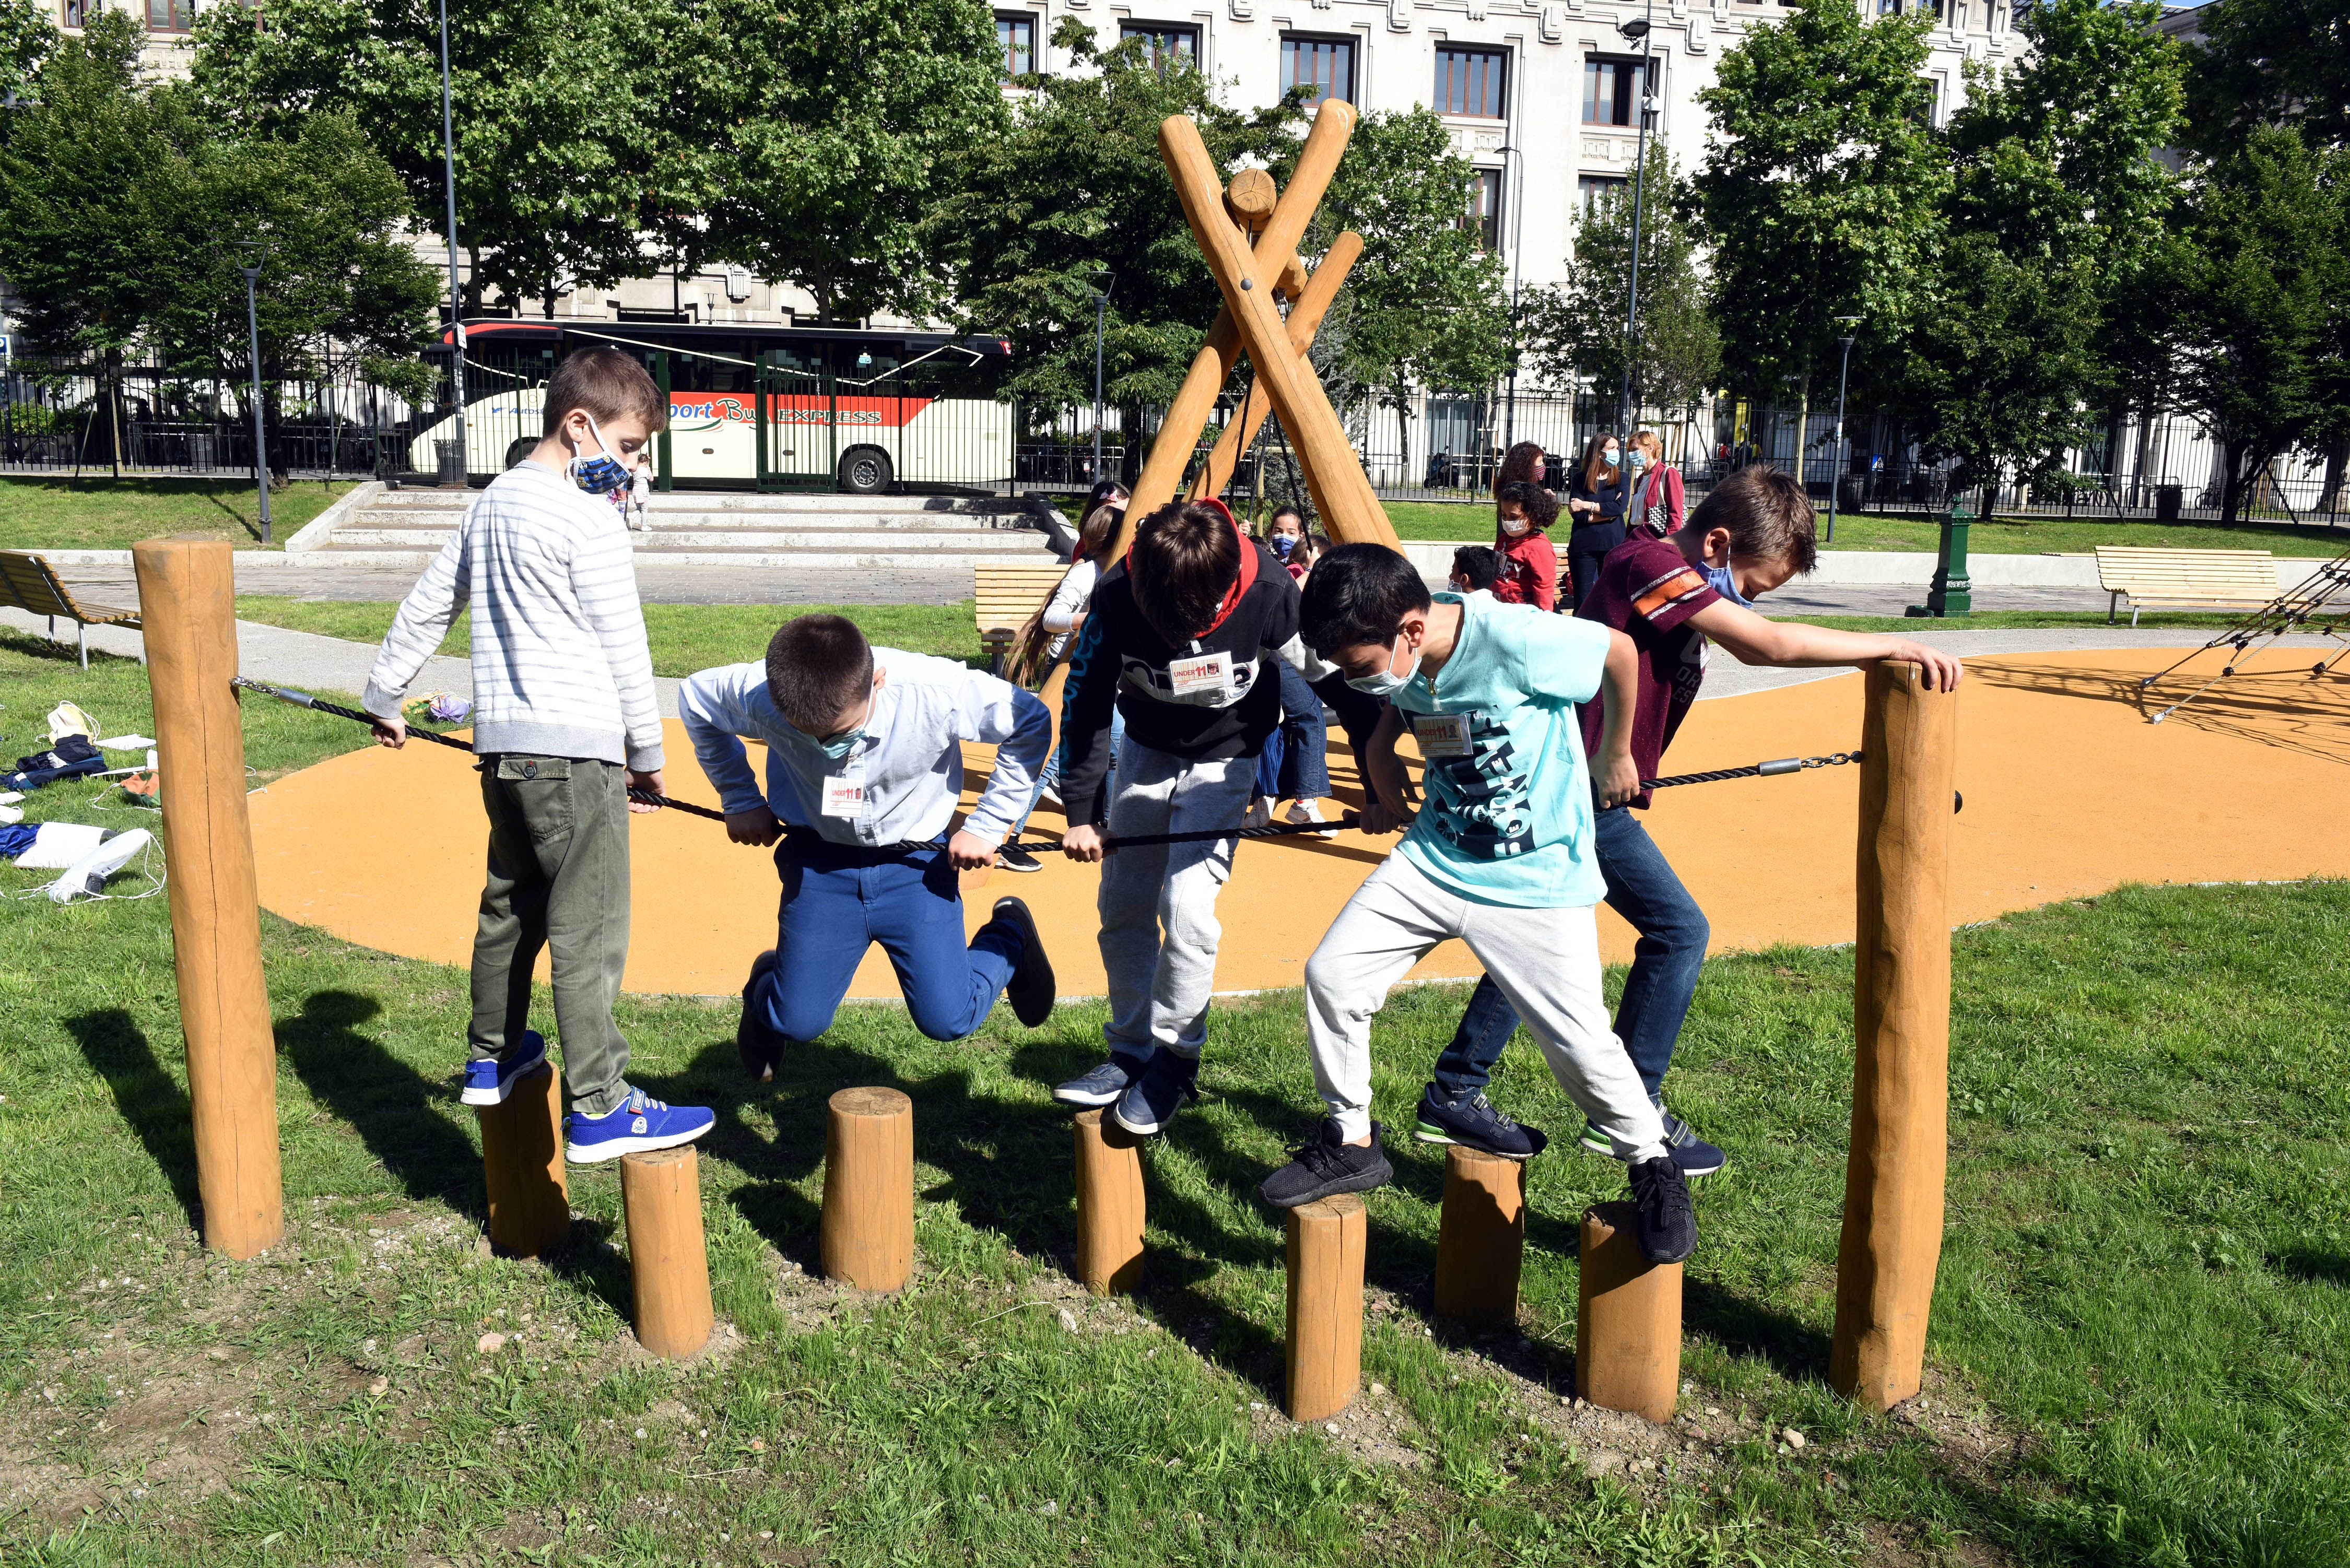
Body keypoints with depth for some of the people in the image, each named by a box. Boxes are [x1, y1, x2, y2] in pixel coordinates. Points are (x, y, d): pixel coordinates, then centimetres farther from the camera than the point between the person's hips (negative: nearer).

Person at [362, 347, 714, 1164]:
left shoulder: (492, 503, 16)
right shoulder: (589, 518, -10)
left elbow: (428, 602, 25)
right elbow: (624, 647, -8)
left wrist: (384, 694, 36)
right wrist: (648, 752, 1)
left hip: (501, 743, 9)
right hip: (575, 746, -9)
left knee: (510, 906, 22)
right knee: (588, 928, -8)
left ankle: (492, 1059, 35)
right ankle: (600, 1110, -7)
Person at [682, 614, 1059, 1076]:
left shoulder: (938, 692, -31)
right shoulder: (758, 697, -25)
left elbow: (1033, 721, -14)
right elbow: (694, 696, -1)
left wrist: (986, 826, -13)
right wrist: (741, 801, 2)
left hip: (914, 862, -1)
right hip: (820, 861, 1)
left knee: (947, 1020, -6)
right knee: (797, 1022, -1)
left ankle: (1009, 934, 26)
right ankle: (768, 983, 37)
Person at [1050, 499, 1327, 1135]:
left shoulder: (1268, 591, -30)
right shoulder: (1117, 596, -26)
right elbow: (1084, 704, -14)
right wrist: (1082, 811, -12)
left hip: (1224, 756, -3)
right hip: (1145, 749, 3)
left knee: (1187, 905, -16)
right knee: (1122, 906, 6)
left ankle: (1176, 1058, 4)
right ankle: (1131, 1052, 23)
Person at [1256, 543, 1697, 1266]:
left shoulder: (1513, 640, -26)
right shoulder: (1398, 664, -7)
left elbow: (1620, 649, -9)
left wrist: (1616, 755, 4)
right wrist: (1391, 806, 17)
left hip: (1537, 875, -6)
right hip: (1433, 856, 6)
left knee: (1582, 1045, -7)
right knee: (1331, 972, -4)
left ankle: (1654, 1169, 21)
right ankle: (1350, 1142, 15)